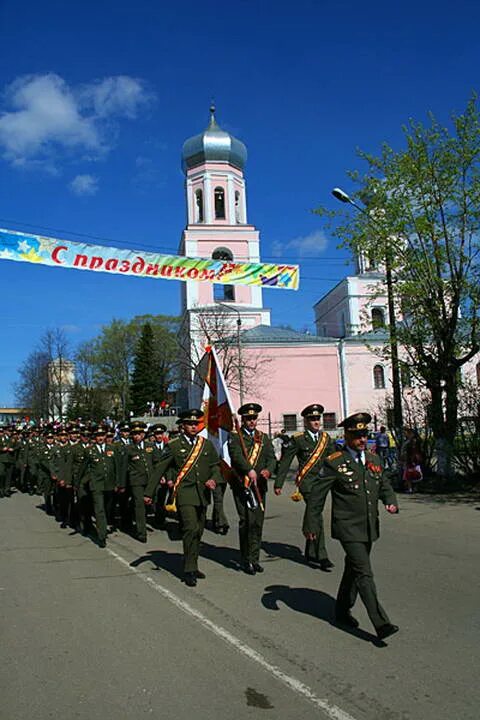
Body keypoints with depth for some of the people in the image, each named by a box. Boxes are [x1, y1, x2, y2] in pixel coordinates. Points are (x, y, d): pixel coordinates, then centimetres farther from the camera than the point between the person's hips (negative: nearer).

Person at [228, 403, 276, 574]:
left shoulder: (264, 438, 15)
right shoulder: (235, 437, 2)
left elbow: (271, 457, 4)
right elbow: (236, 456, -16)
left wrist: (268, 470, -19)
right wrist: (249, 470, -33)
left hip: (259, 485, 4)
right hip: (241, 485, -4)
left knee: (258, 522, 5)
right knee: (247, 521, -10)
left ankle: (254, 559, 16)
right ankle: (246, 560, 3)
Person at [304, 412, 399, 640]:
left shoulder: (374, 460, 7)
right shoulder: (334, 463, -11)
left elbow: (385, 485, 17)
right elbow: (317, 495, -7)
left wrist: (391, 502, -5)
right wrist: (310, 524, -5)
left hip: (369, 528, 6)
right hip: (348, 528, -6)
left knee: (353, 570, 18)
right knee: (364, 574, -10)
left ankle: (342, 611, 35)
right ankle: (381, 623, -6)